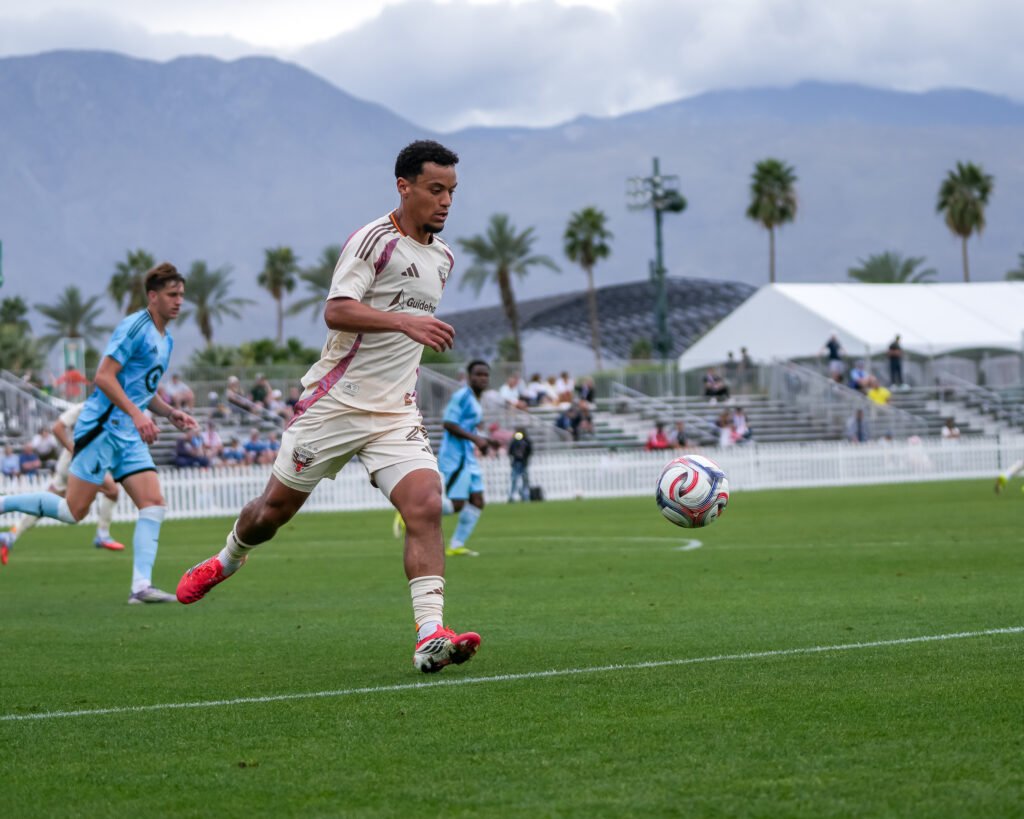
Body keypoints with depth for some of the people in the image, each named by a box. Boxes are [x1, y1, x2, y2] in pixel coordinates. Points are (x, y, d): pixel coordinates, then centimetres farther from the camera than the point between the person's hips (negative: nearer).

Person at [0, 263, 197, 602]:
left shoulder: (166, 340, 18)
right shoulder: (135, 327, -12)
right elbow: (104, 376, -18)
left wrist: (171, 413, 14)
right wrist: (137, 415, -24)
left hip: (129, 435, 9)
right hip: (102, 429, -9)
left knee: (153, 503, -6)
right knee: (74, 510, -7)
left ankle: (141, 585, -10)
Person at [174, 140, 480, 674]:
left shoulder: (442, 258, 12)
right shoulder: (374, 240, -12)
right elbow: (336, 311, -26)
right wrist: (403, 321, -36)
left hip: (396, 414, 5)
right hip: (335, 403, -5)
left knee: (425, 506, -18)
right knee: (277, 507, 9)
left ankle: (431, 637, -26)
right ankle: (227, 560, 43)